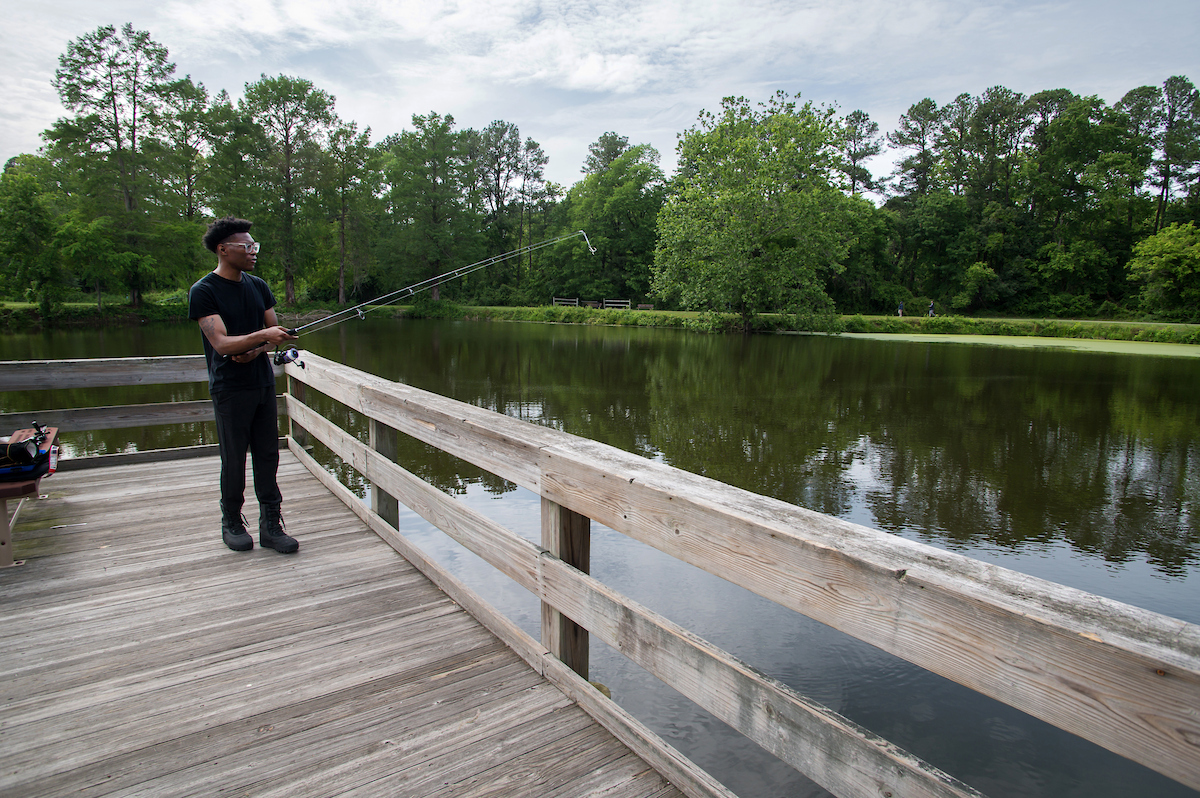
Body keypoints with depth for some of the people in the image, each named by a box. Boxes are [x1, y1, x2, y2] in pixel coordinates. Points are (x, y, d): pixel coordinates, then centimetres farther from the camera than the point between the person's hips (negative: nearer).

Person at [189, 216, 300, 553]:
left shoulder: (258, 286, 10)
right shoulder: (203, 291, -8)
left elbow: (276, 334, 11)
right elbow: (221, 343, -18)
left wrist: (254, 352, -9)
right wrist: (263, 336, -31)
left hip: (263, 383, 5)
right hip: (230, 389, -5)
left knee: (268, 456, 4)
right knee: (234, 460, 3)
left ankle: (271, 525, 11)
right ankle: (232, 523, 21)